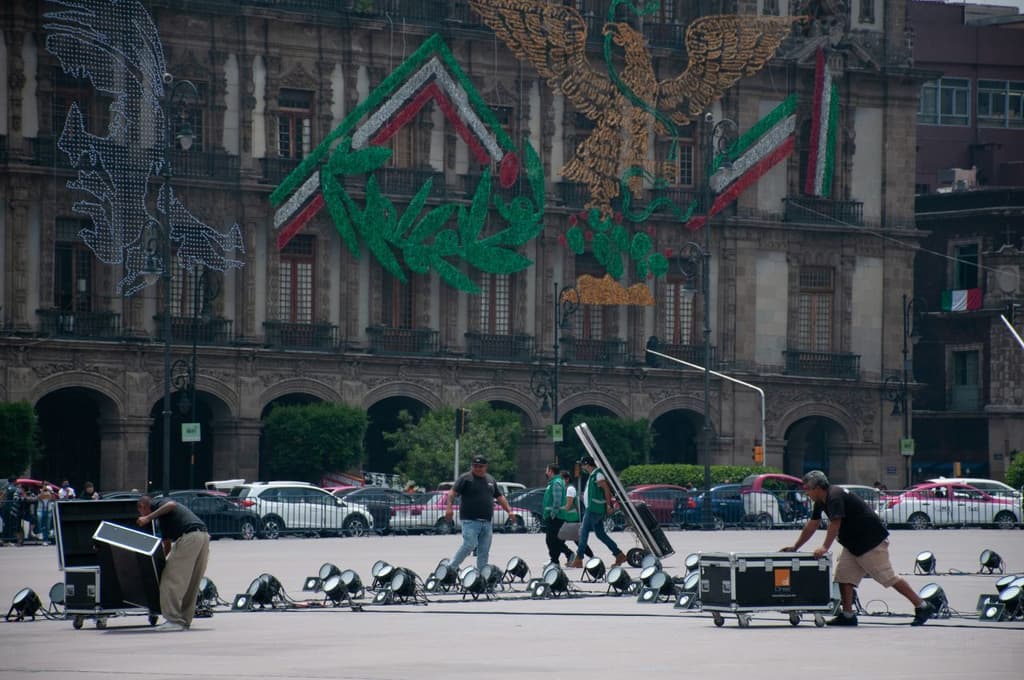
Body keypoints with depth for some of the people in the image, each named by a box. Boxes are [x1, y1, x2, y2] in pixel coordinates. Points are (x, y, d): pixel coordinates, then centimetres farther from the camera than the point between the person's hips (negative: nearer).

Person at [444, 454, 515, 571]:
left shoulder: (491, 480, 18)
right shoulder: (465, 479, -1)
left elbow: (500, 497, 25)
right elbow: (452, 492, -9)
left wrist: (509, 510, 17)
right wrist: (448, 507, -24)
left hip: (487, 522, 6)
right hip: (470, 521, -6)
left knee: (484, 551, 5)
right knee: (469, 545, -16)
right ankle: (451, 567, -6)